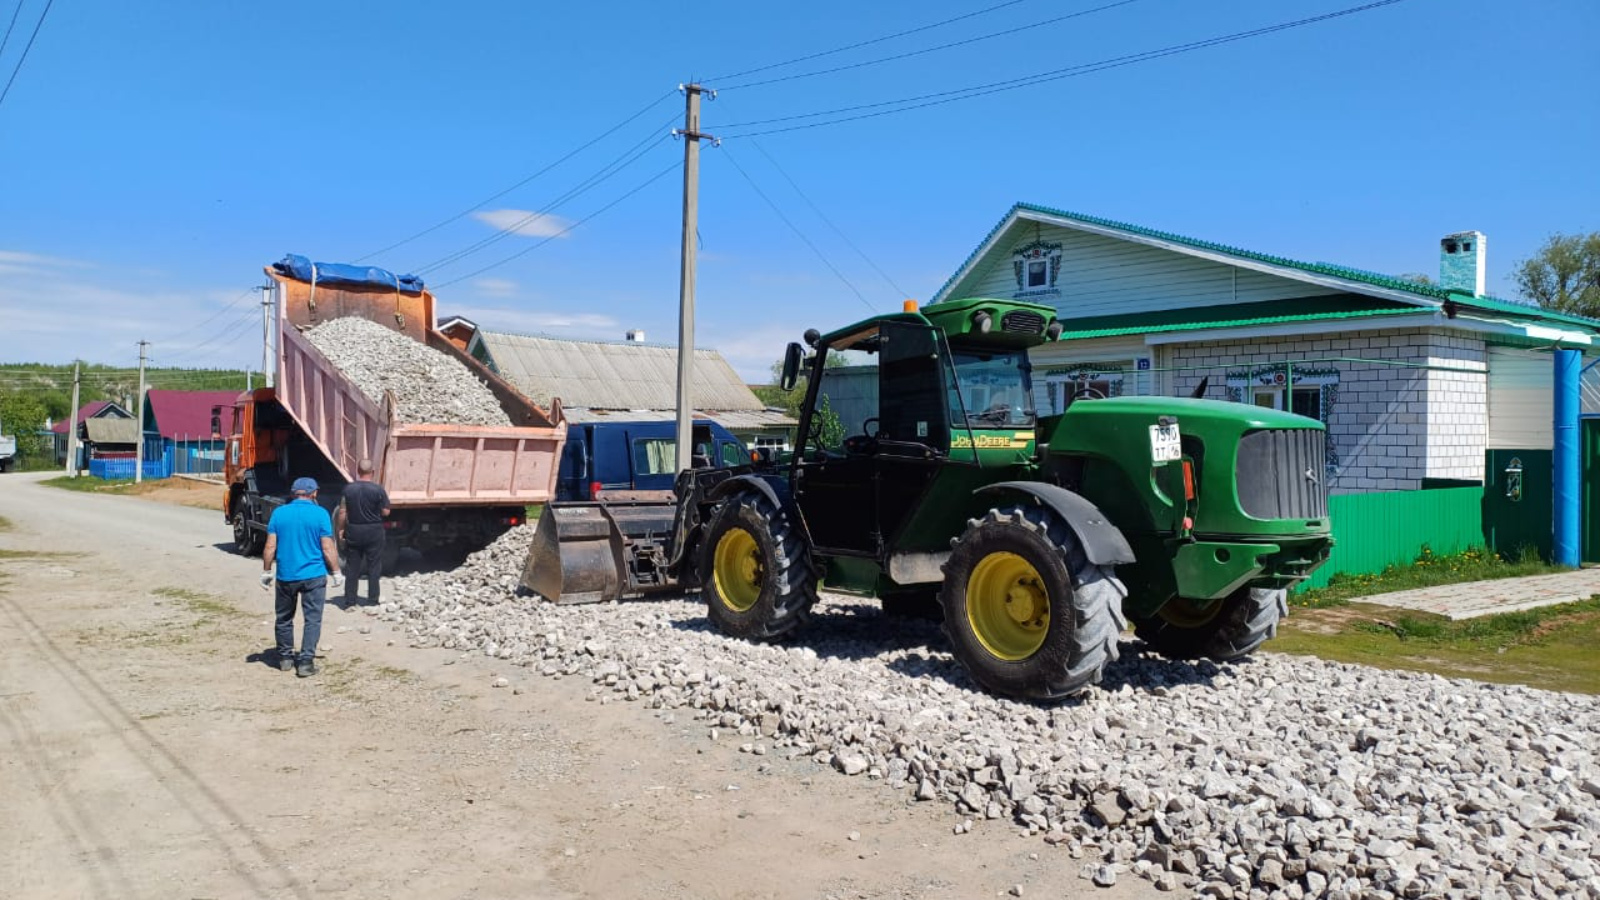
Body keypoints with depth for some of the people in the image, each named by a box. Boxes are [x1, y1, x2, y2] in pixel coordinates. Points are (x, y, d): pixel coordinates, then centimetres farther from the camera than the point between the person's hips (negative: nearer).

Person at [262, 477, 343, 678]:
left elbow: (270, 546, 0)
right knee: (312, 620, 3)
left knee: (284, 618, 17)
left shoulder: (279, 513, 1)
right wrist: (336, 572, 2)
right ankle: (305, 662, -2)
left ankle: (285, 658, 27)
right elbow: (328, 548, -8)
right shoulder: (320, 514, -6)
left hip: (285, 576, 3)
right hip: (313, 576, -3)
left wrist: (266, 571, 10)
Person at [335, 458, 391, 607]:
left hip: (353, 531, 2)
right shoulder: (378, 490, -12)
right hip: (373, 532, -2)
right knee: (374, 567, 7)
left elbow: (343, 512, -1)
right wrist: (386, 497, 10)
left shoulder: (348, 489, -4)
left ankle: (349, 600, 13)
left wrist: (341, 529, 10)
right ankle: (372, 600, 9)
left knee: (353, 567, 10)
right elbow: (385, 512, -6)